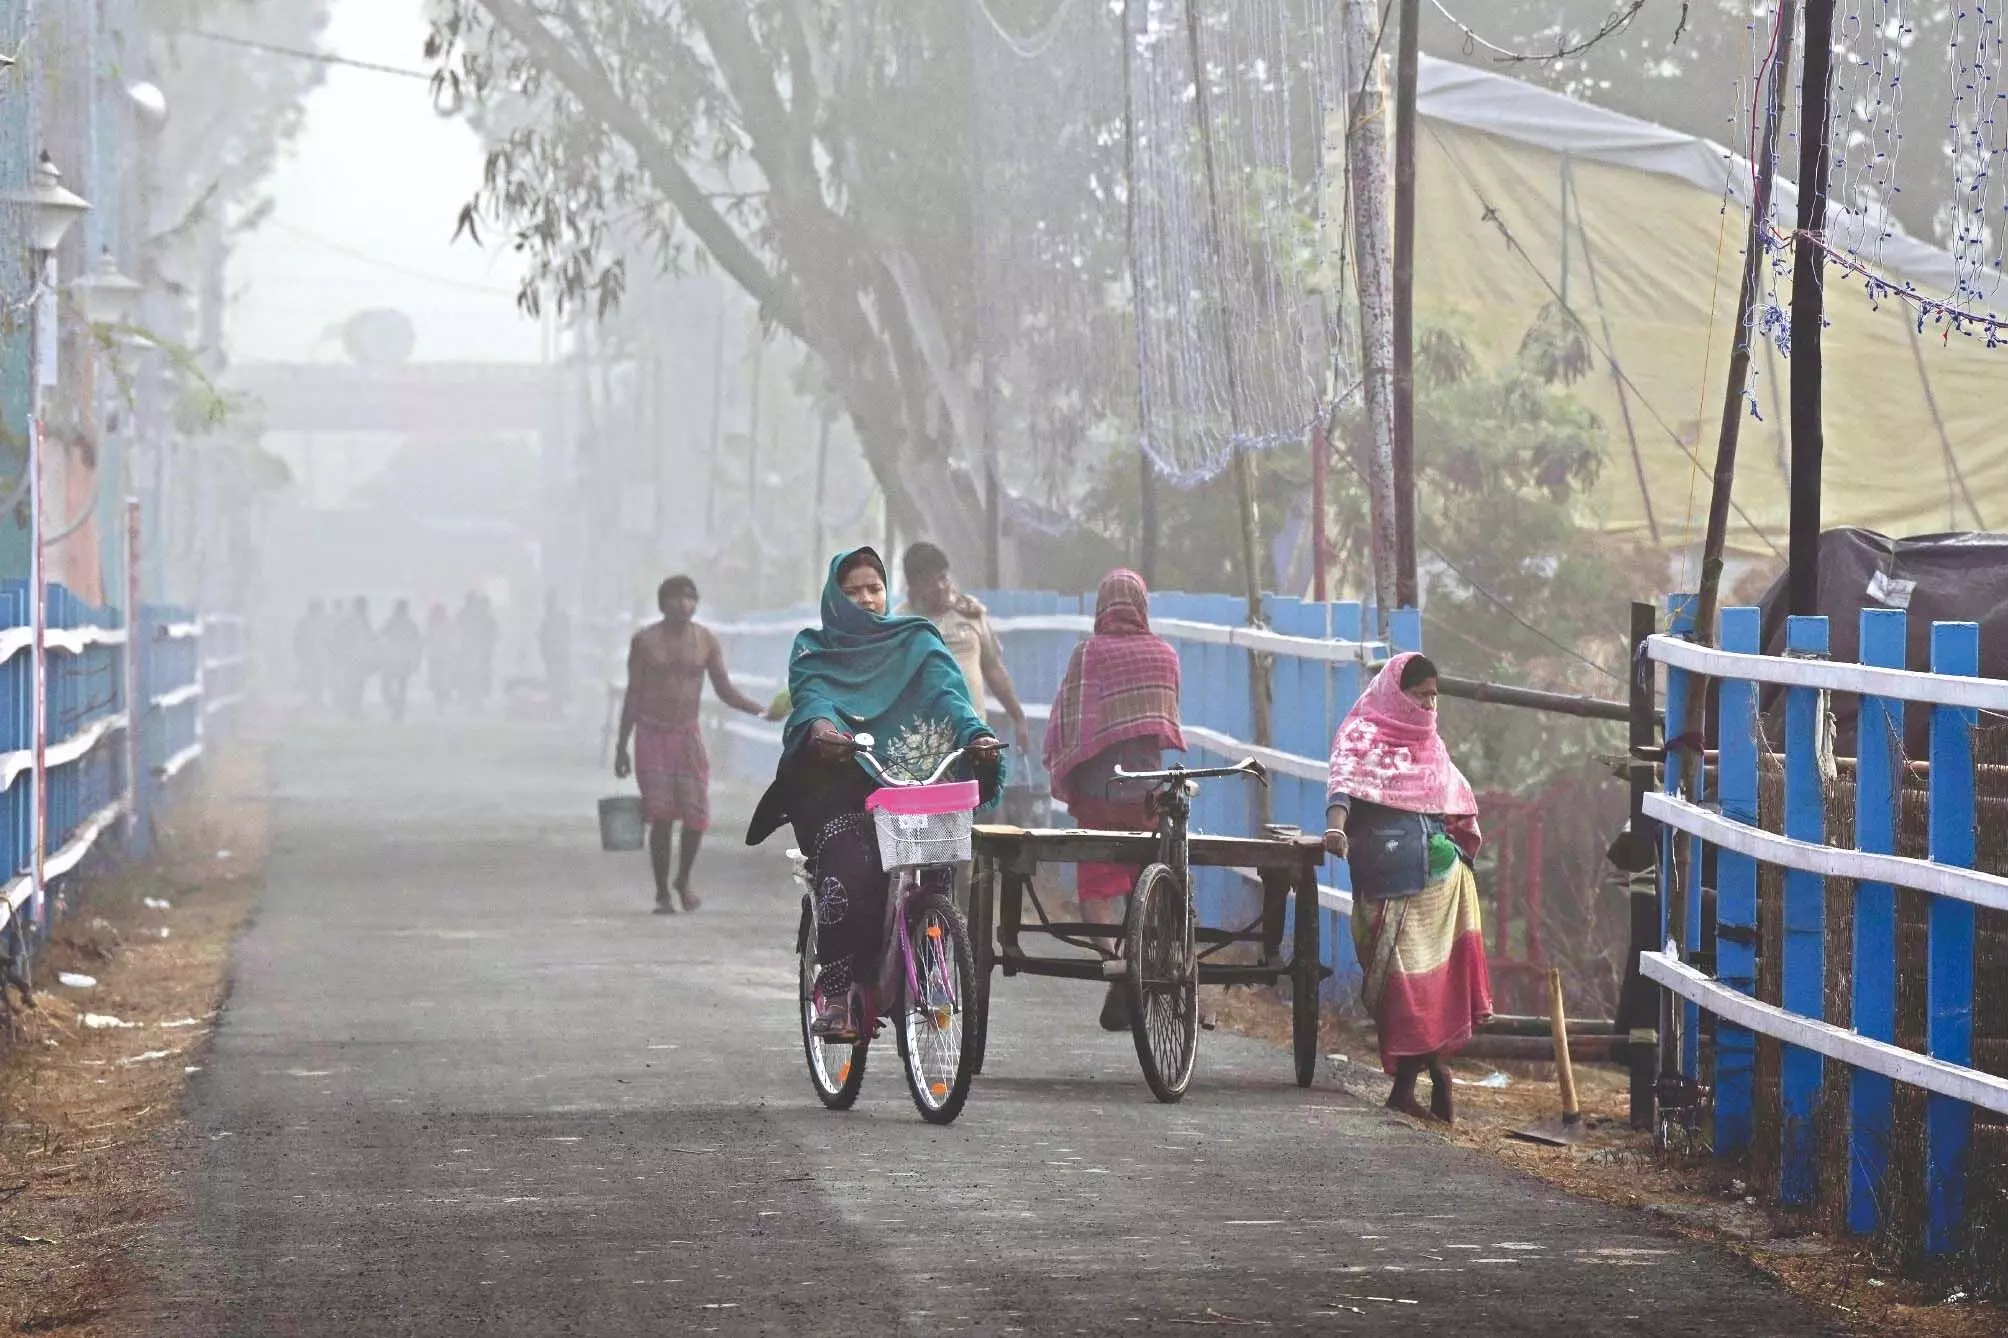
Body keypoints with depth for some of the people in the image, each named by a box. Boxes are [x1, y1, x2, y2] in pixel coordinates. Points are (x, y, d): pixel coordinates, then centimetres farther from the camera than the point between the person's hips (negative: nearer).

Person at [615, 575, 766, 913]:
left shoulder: (706, 641, 2)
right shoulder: (645, 641, -1)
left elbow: (725, 691, 5)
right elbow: (633, 694, 3)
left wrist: (762, 709, -11)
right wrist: (622, 746, 1)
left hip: (689, 734, 1)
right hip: (652, 735, -1)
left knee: (696, 816, -8)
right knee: (661, 817, -7)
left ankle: (683, 881, 17)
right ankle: (662, 893, 3)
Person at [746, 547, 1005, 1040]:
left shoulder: (915, 643, 17)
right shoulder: (814, 652, 16)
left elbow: (946, 693, -1)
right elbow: (811, 695, -6)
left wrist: (976, 734, -23)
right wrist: (819, 724, -31)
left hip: (904, 777, 1)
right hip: (836, 783, -1)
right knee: (850, 867, -30)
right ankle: (836, 989, -28)